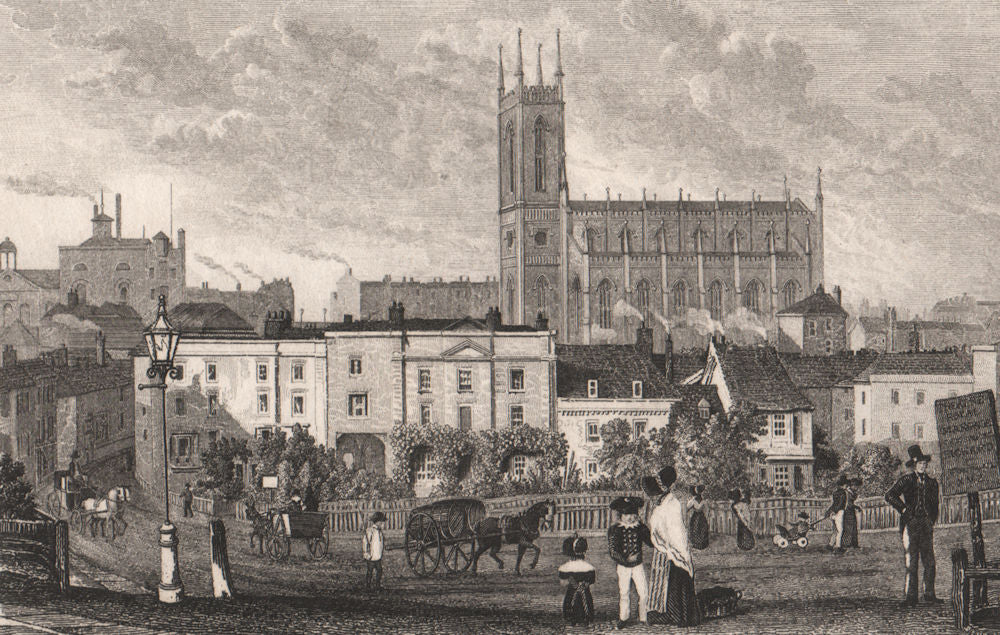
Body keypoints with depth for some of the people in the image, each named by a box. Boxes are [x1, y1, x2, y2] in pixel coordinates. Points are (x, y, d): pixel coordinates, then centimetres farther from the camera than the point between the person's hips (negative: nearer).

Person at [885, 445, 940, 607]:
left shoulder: (932, 483, 15)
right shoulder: (906, 480, 2)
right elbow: (890, 495, -5)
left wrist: (932, 520, 11)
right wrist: (903, 509, -8)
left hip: (926, 525, 4)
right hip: (910, 525, -4)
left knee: (929, 562, 0)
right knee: (911, 562, -6)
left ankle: (929, 594, 9)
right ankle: (909, 598, -5)